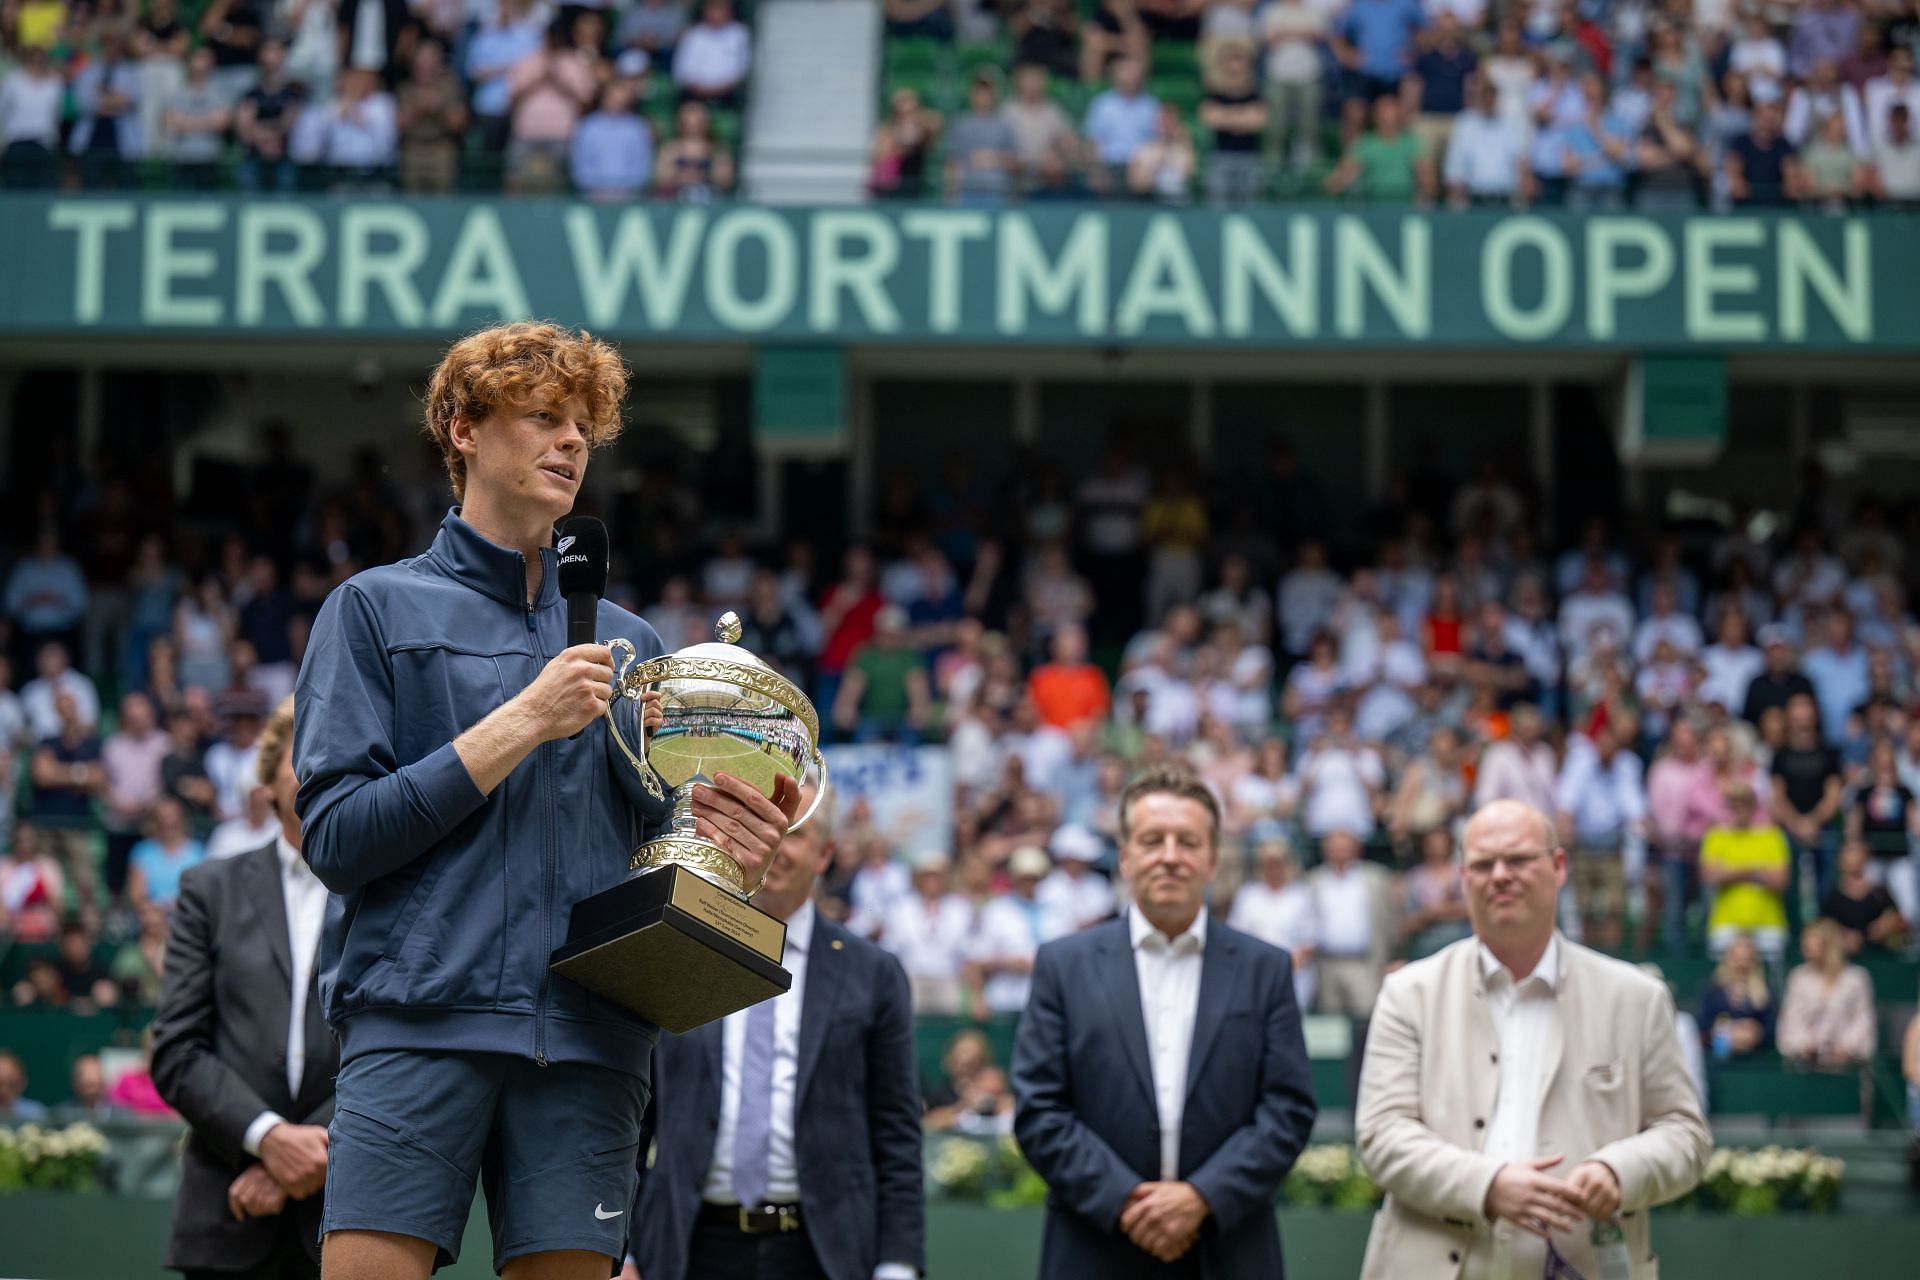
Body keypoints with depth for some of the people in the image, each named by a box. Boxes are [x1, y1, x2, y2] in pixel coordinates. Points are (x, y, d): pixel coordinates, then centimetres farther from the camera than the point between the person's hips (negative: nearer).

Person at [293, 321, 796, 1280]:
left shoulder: (627, 643, 22)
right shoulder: (378, 608, 10)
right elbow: (336, 837, -1)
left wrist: (729, 844, -3)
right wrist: (523, 724, -6)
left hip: (587, 1035, 3)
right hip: (417, 1019, -3)